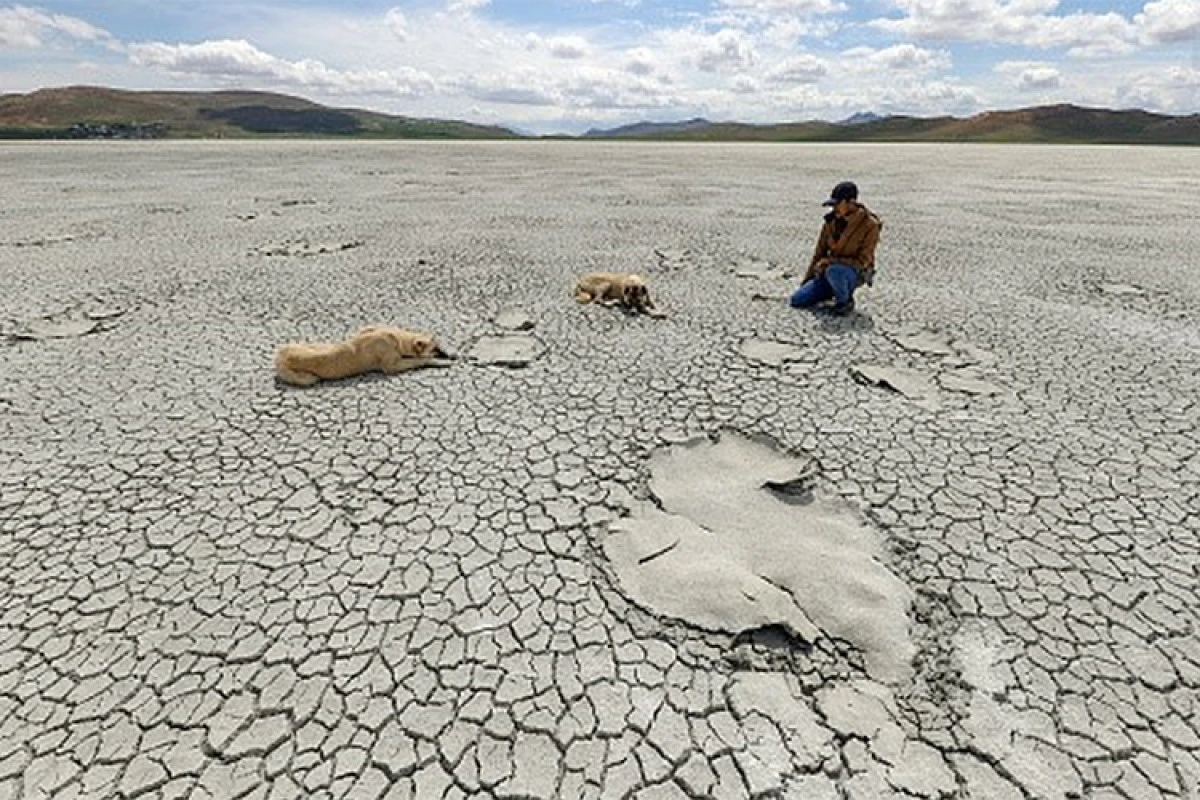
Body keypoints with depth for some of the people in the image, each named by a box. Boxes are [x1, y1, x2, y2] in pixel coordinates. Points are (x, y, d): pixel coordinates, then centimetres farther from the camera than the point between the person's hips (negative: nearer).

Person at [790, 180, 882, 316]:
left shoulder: (869, 225, -16)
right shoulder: (832, 220, -1)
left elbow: (862, 262, -17)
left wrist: (831, 261, -22)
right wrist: (807, 280, 9)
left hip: (855, 274, -5)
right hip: (830, 272, 5)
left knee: (833, 271, -41)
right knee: (797, 300, -9)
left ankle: (845, 301, -11)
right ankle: (836, 290, 13)